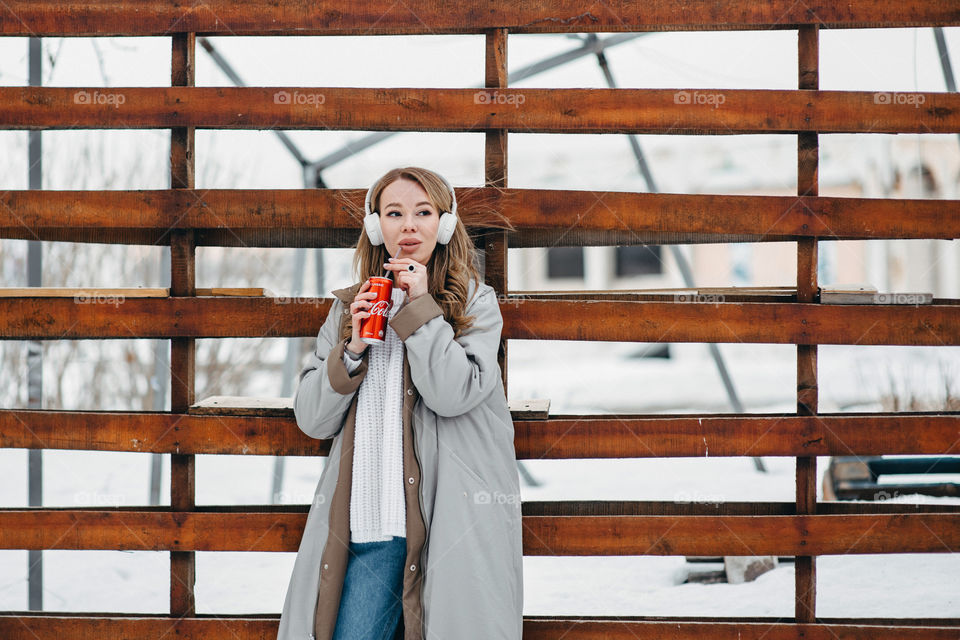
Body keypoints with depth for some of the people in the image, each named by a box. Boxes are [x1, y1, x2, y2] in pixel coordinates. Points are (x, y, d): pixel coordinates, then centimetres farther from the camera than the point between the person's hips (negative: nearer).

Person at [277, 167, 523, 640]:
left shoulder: (476, 303, 6)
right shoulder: (348, 307, 16)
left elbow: (453, 394, -11)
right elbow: (312, 420, 11)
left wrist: (420, 307, -8)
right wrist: (352, 349, -3)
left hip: (452, 517, -2)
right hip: (370, 524, 3)